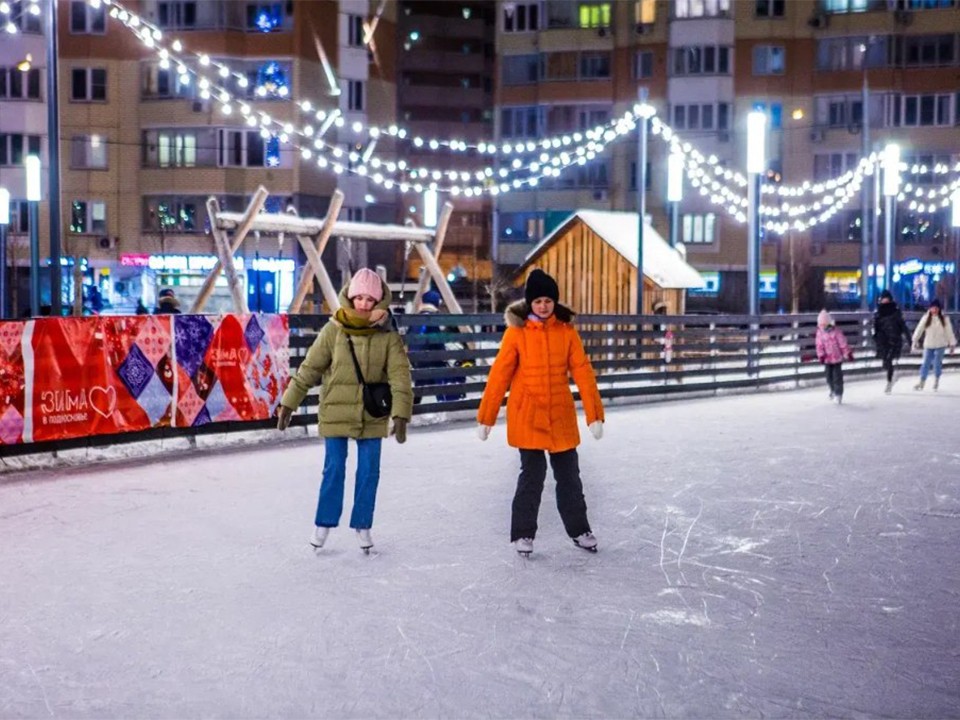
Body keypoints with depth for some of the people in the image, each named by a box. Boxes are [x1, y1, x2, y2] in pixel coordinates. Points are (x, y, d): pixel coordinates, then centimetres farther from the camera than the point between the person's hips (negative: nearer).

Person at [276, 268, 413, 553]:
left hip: (372, 416, 1)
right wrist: (288, 403, -4)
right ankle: (324, 523, 23)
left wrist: (401, 414, -22)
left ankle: (362, 525, 25)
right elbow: (309, 368, -4)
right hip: (335, 413, -1)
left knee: (369, 472, 9)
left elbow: (400, 375, -12)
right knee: (333, 470, 5)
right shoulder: (334, 330, -8)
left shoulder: (388, 335, -6)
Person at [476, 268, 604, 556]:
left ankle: (579, 529, 29)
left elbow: (582, 371, -4)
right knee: (532, 474, 0)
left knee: (569, 475, 13)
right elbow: (499, 375, -7)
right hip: (527, 417, -3)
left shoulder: (566, 330, -1)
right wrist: (485, 417, -6)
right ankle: (522, 534, 16)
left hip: (561, 416, 3)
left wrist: (594, 414, -8)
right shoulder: (516, 331, -8)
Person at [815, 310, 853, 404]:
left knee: (837, 376, -3)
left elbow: (843, 343, -9)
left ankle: (838, 394, 5)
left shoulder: (836, 331, -13)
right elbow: (819, 345, 0)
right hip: (827, 358, 4)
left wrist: (848, 354, -7)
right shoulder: (820, 332, -1)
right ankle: (833, 390, 30)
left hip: (837, 357, -4)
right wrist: (821, 355, -9)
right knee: (829, 376, 10)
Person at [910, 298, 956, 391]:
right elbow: (919, 329, -4)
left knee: (937, 363, 2)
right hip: (928, 345, 0)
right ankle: (922, 382, 2)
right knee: (926, 363, -1)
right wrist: (915, 340, -10)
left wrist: (952, 344, 3)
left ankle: (936, 381, 20)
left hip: (940, 345, 0)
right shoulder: (926, 318, -3)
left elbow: (949, 332, 2)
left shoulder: (944, 319, -2)